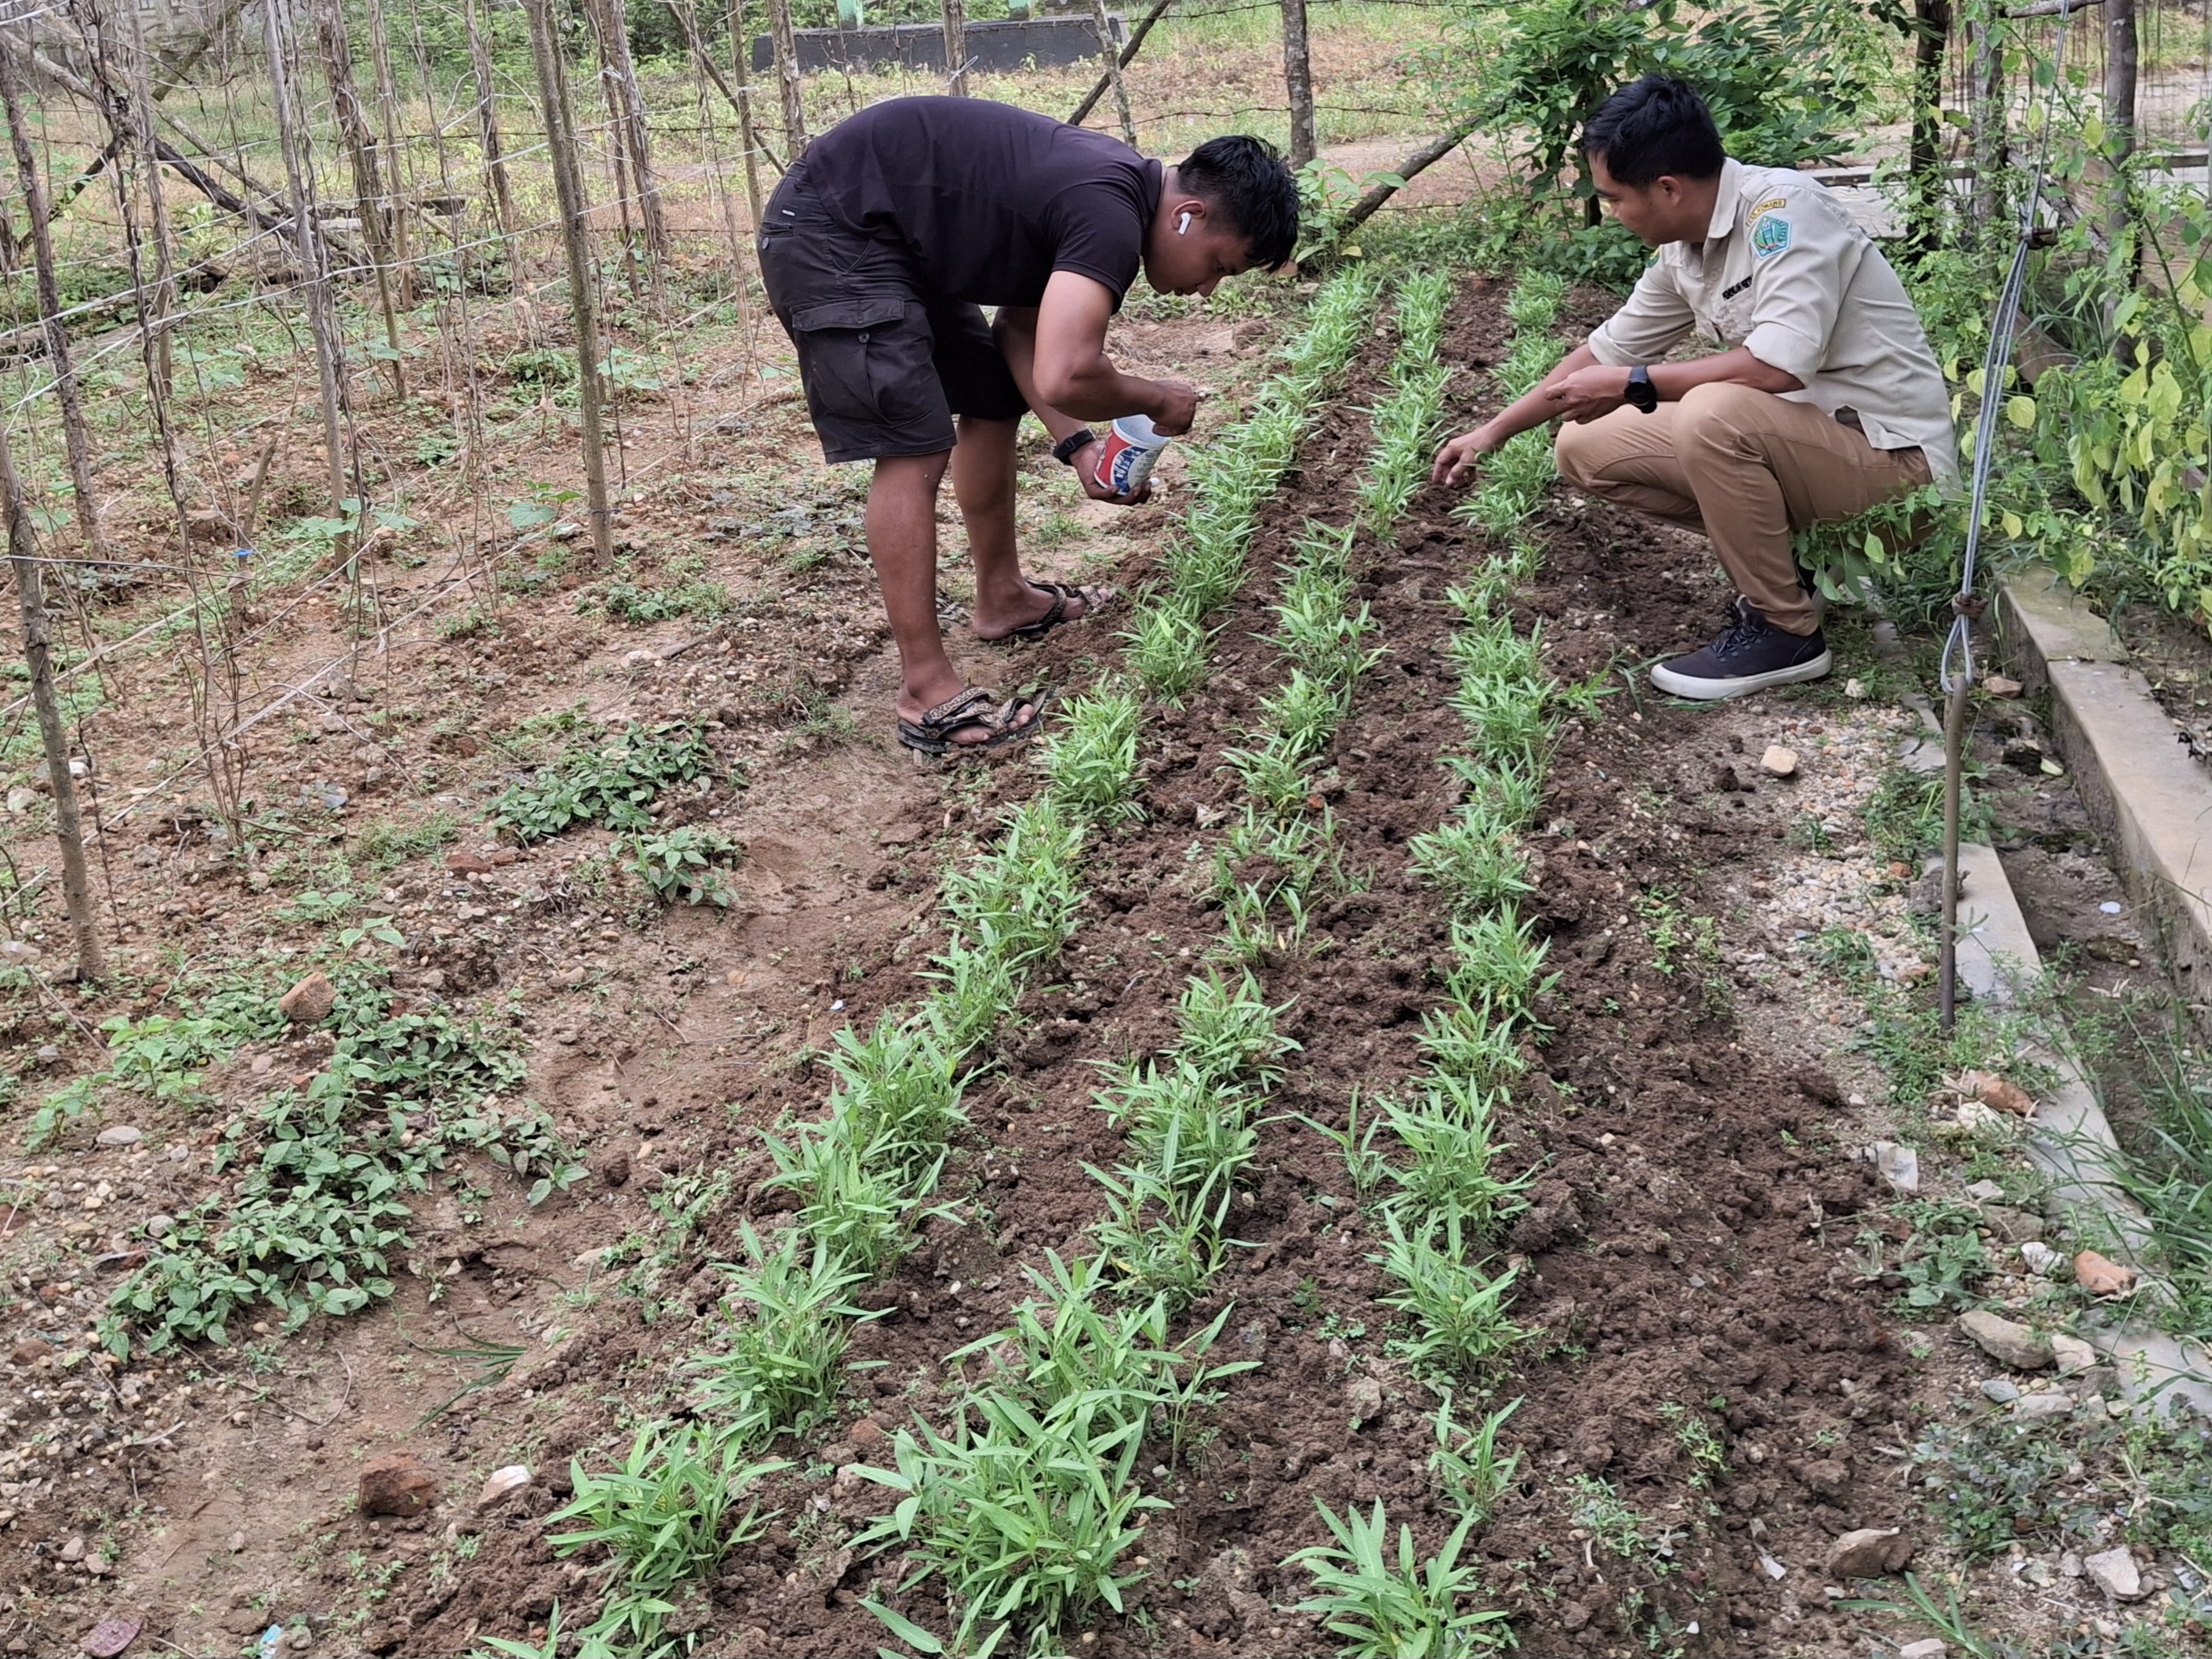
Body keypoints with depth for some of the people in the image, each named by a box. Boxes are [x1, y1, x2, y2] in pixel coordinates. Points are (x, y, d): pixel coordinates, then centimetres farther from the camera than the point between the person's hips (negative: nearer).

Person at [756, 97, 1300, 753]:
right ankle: (927, 695, -12)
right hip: (828, 235, -11)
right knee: (914, 449, -15)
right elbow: (1064, 377, -37)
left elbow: (1020, 330, 13)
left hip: (895, 238, 11)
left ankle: (1003, 599, 32)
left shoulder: (1111, 187, 6)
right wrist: (1155, 399, -16)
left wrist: (1077, 445, 1)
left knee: (992, 402, 18)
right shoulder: (1111, 214, -25)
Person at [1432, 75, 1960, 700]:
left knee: (1715, 412, -36)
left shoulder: (1782, 206, -21)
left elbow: (1781, 365, -32)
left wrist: (1633, 386, -22)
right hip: (1794, 435, 8)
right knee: (1584, 449, 3)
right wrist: (1495, 430, 24)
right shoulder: (1683, 250, 3)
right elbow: (1610, 348, 17)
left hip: (1886, 445, -8)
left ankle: (1785, 632, -16)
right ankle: (1777, 557, 9)